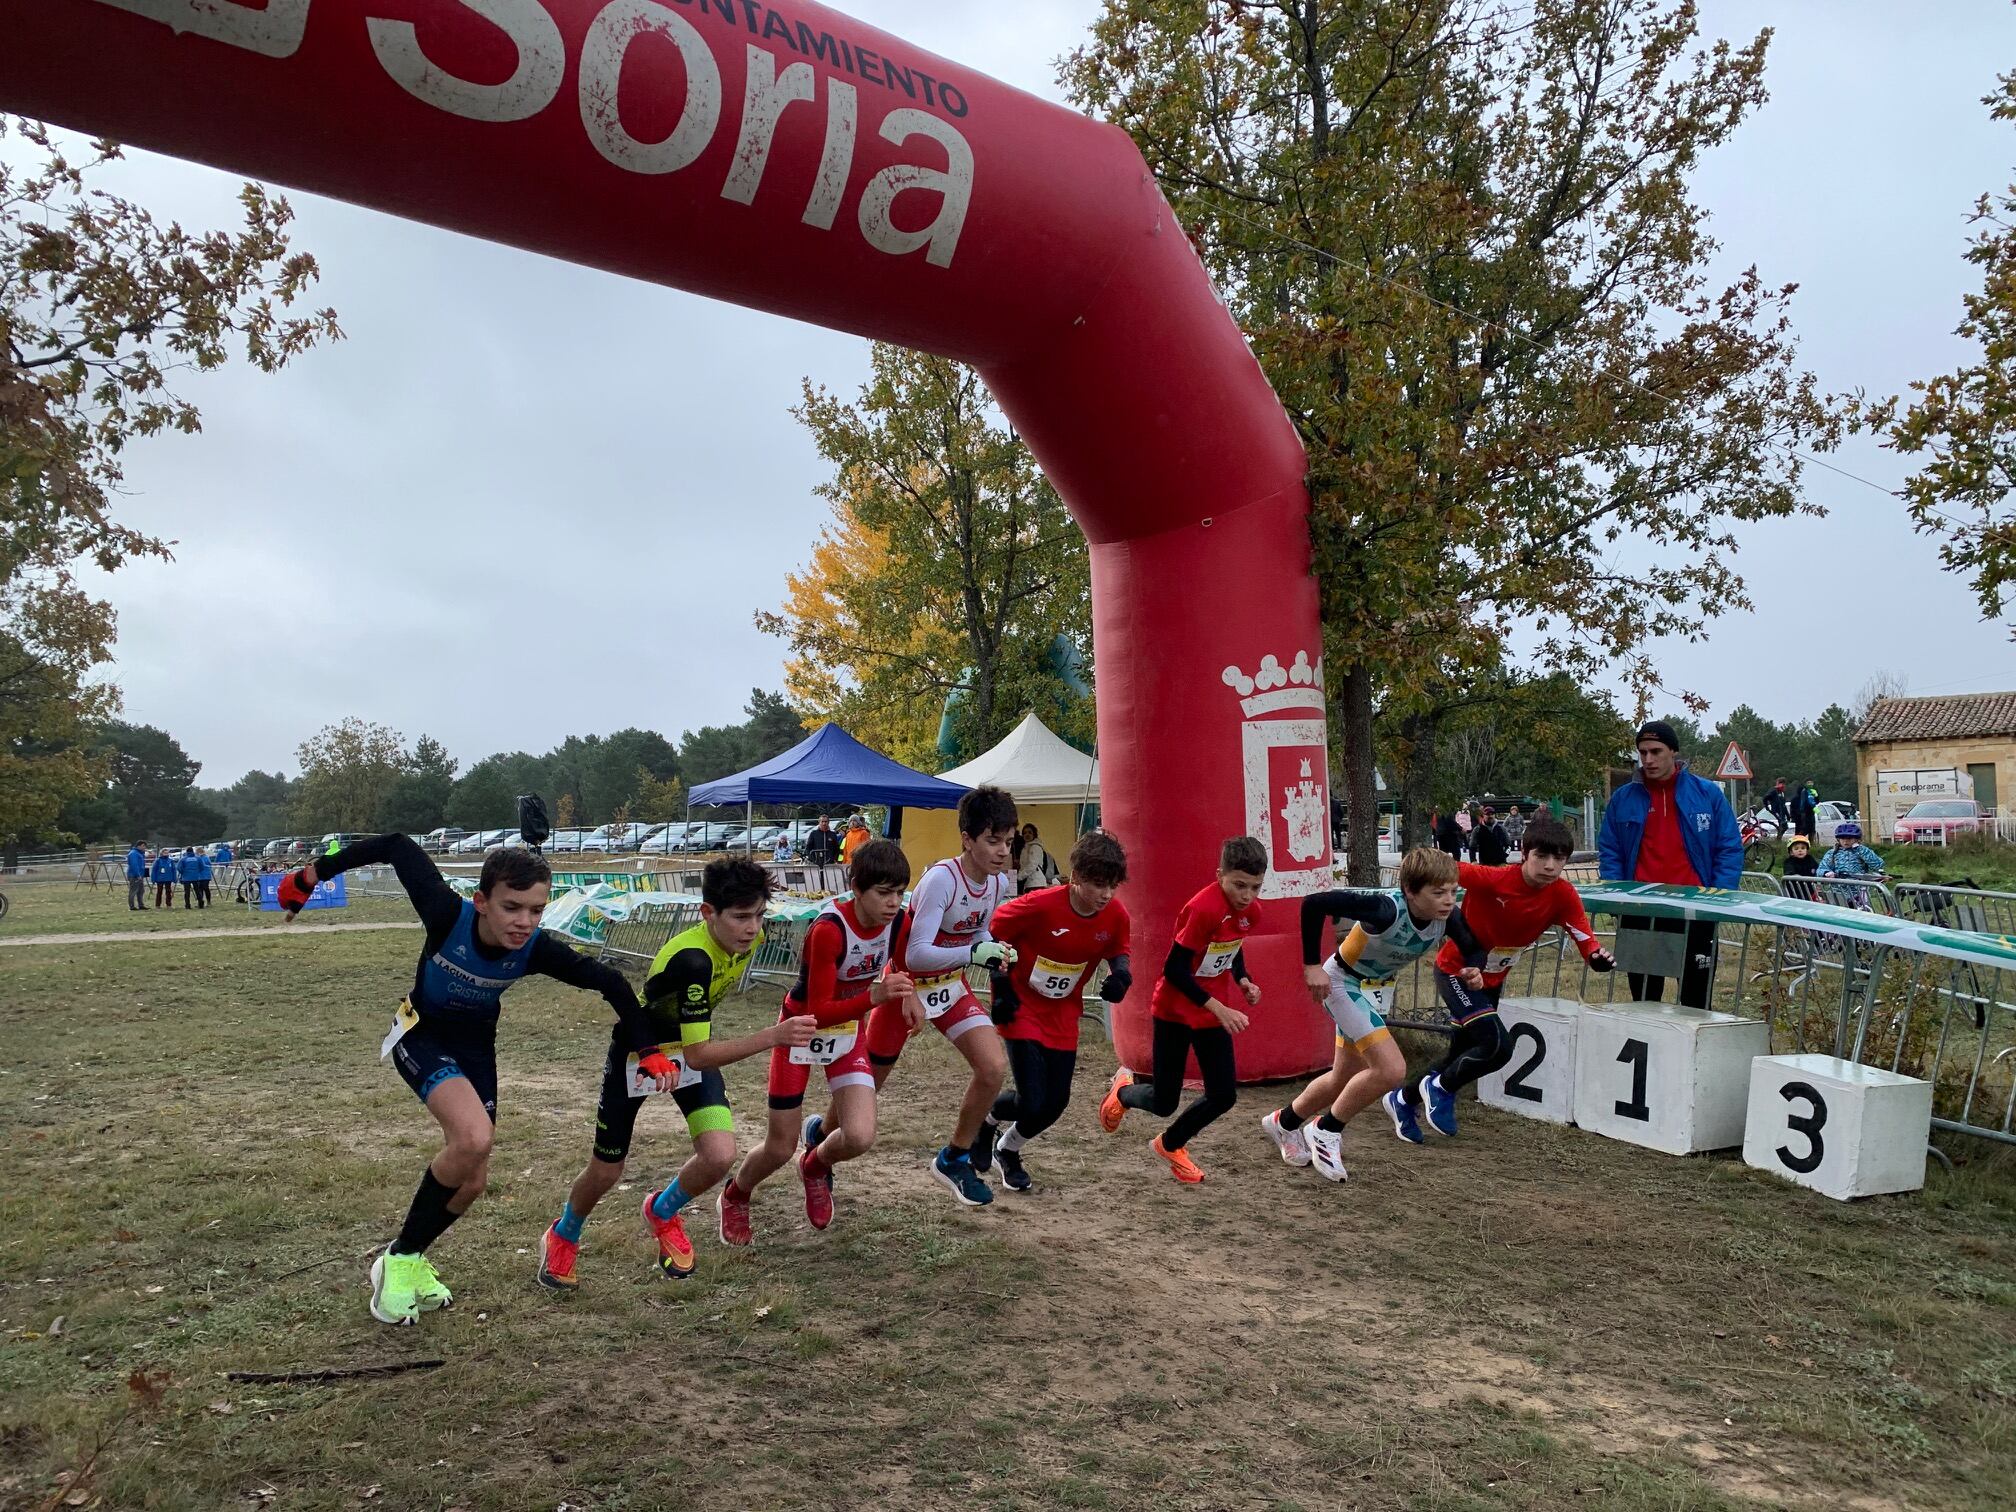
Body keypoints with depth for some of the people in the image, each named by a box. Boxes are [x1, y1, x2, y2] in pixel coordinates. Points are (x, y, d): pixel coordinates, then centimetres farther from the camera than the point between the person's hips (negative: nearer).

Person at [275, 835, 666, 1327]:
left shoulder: (537, 950, -28)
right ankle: (399, 1260, -8)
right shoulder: (448, 914, -35)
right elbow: (398, 846, -23)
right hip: (421, 1034, -4)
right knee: (474, 1138, -30)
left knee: (472, 1181, 6)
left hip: (475, 1047, 4)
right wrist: (312, 874, -15)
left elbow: (610, 982, -18)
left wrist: (648, 1050, -22)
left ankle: (411, 1258, 37)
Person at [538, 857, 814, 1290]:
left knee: (720, 1156, -14)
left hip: (691, 1045, 5)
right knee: (606, 1172, 9)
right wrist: (773, 1037, -47)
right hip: (637, 1051, -5)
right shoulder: (693, 960, -40)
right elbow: (698, 1056, -39)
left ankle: (662, 1212, 21)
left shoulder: (748, 937, -18)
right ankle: (561, 1238, 44)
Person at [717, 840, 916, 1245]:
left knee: (860, 1138, -14)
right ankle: (734, 1199, 39)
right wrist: (875, 997, -43)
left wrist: (904, 992, -12)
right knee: (780, 1149, 4)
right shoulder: (828, 929, -32)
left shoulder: (899, 923, -16)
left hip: (849, 1028, 4)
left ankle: (816, 1166, 24)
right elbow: (818, 1012, -30)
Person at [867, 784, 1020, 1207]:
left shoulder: (1000, 883, -8)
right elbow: (915, 955, -33)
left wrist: (996, 955, -11)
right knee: (866, 1085, 9)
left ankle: (954, 1160, 10)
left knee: (994, 1066, -10)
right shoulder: (941, 879, -30)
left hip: (952, 985, 6)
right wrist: (974, 953, -42)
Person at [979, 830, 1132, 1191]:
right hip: (1022, 1008, -5)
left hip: (1064, 1015, 5)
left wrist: (1121, 976, -16)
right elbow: (993, 932, -12)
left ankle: (1008, 1150, 35)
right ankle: (986, 1118, 22)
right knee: (1033, 1102, -13)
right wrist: (1002, 988, -13)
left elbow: (1120, 951, 7)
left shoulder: (1116, 915, -13)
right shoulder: (1040, 905, -27)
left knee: (1055, 1103, 5)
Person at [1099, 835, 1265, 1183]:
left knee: (1224, 1096, 1)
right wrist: (1219, 1008, -26)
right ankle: (1123, 1089, 38)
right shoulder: (1203, 908, -27)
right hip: (1175, 1010, -6)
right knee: (1164, 1103, 2)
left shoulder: (1251, 910, -4)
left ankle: (1170, 1143, 28)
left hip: (1215, 1010, 6)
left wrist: (1244, 982, -2)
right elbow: (1174, 970, -25)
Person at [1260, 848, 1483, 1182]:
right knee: (1391, 1070, -19)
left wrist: (1473, 970, -21)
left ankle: (1284, 1122, 44)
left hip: (1377, 988, 8)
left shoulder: (1448, 917, -18)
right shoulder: (1387, 909, -36)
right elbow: (1313, 903, -36)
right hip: (1343, 983, -7)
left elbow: (1470, 946, 3)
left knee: (1345, 1078, 19)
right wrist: (1312, 964, -30)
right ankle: (1326, 1132, 2)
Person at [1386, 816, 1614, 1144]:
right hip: (1456, 972, -6)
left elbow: (1586, 941, -22)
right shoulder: (1493, 879, -30)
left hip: (1493, 980, 6)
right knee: (1499, 1046, -21)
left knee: (1461, 1057, 17)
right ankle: (1440, 1088, 7)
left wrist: (1598, 957, -42)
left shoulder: (1563, 896, -17)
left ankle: (1404, 1100, 40)